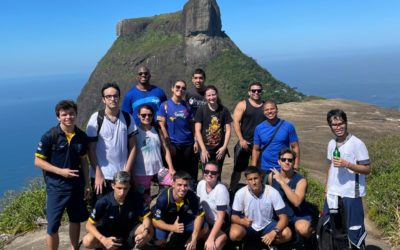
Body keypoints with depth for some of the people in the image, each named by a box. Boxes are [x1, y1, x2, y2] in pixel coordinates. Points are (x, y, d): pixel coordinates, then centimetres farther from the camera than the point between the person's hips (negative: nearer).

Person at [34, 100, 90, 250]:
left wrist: (87, 184, 7)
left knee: (76, 220, 18)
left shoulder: (81, 136, -1)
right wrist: (60, 171, -19)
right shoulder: (50, 136, -13)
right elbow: (38, 161, -10)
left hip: (76, 186, 5)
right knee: (52, 226, -2)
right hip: (56, 187, -4)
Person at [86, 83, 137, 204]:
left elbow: (133, 146, 3)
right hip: (102, 175, -2)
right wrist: (98, 175, -10)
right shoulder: (96, 118, -6)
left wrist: (127, 171, -4)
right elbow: (91, 149, -5)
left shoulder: (127, 118, 1)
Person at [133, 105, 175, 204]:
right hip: (141, 173, -2)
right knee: (145, 200, 9)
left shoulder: (157, 130, 5)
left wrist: (171, 168, -2)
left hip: (159, 169, 2)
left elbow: (166, 150, 5)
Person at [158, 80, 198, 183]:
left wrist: (195, 141, -1)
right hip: (174, 145, -2)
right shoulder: (165, 105, 0)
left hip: (189, 144, 3)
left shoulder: (187, 106, 8)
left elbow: (192, 125, 9)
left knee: (191, 173, 6)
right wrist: (168, 145, -9)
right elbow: (162, 126, -4)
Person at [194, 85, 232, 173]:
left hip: (220, 149, 2)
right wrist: (203, 149, -11)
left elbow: (228, 130, 5)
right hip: (205, 149, -2)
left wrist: (224, 147, -5)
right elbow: (197, 131, -5)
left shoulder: (224, 110, 3)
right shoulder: (201, 110, -2)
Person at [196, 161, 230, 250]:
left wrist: (211, 239, -23)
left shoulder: (221, 189, -24)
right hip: (206, 223, 6)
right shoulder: (201, 184, -6)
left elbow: (220, 218, -21)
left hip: (221, 226, -6)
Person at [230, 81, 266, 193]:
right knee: (238, 169, 4)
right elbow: (236, 123, -7)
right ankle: (232, 190, 15)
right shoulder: (242, 105, -1)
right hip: (245, 143, -3)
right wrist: (241, 140, -15)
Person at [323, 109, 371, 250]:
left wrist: (347, 164, -24)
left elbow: (367, 169, -12)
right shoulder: (331, 144, 5)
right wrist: (327, 186, 14)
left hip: (351, 193, -6)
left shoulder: (357, 143, -14)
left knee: (354, 227, 4)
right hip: (333, 192, 6)